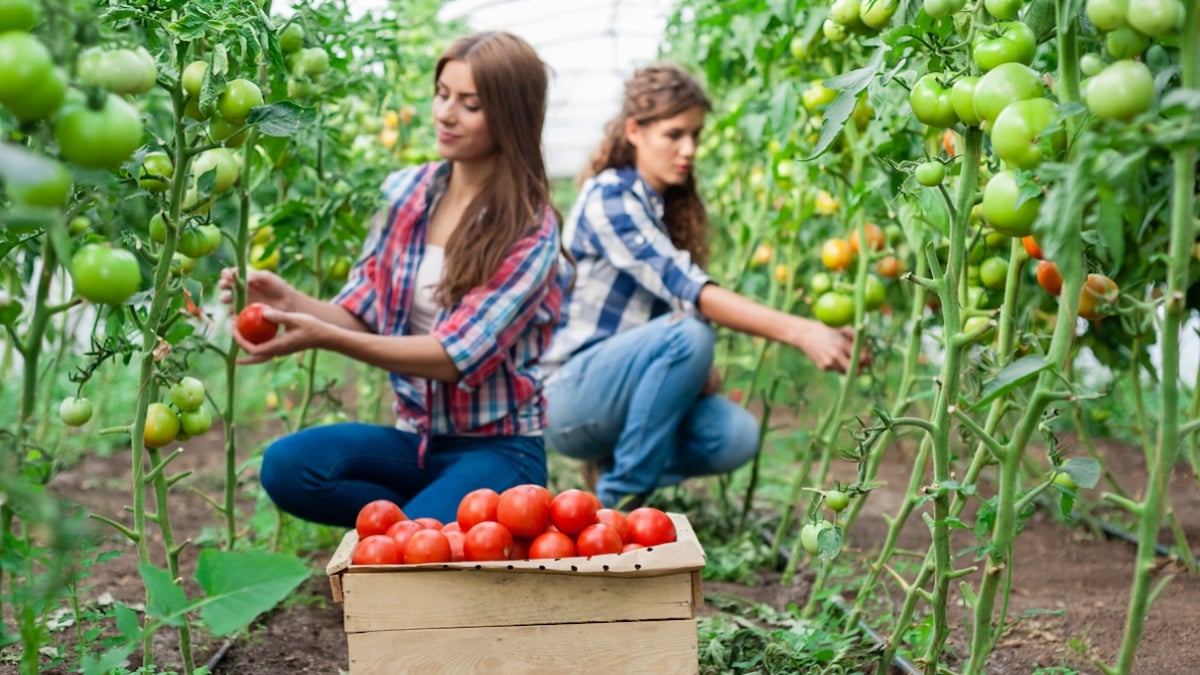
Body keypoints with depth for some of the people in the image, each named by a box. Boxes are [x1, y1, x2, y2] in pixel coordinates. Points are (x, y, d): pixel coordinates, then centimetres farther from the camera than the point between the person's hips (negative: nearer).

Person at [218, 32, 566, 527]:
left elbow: (456, 356, -21)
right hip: (415, 438, 5)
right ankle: (430, 522, -3)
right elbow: (361, 314, 4)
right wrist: (290, 301, -17)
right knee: (286, 467, -22)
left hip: (497, 448, -5)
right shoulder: (404, 192, 2)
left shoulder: (530, 231, -13)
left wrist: (324, 338, -30)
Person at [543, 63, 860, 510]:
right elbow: (686, 290, -28)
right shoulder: (607, 197, -15)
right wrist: (798, 332, -38)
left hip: (622, 387, 7)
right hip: (565, 395, -7)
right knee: (688, 335, -32)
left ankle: (614, 466, 4)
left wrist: (699, 369, -10)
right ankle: (620, 499, -19)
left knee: (738, 436, -19)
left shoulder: (673, 208, 11)